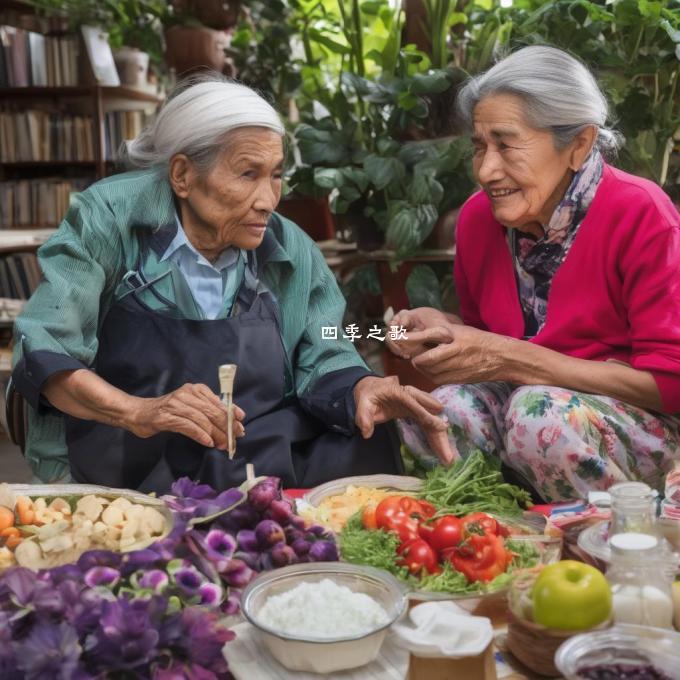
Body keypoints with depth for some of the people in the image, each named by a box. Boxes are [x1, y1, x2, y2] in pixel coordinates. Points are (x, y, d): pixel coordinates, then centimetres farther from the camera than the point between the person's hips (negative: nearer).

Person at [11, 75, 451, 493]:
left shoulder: (291, 252, 3)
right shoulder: (111, 219, -10)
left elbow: (321, 359, 2)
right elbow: (43, 351, -15)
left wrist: (362, 388, -23)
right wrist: (138, 412, -32)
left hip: (258, 460, 5)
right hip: (123, 472, -5)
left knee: (369, 440, -15)